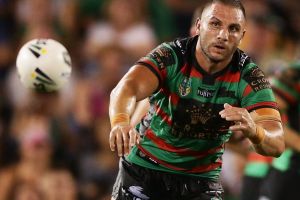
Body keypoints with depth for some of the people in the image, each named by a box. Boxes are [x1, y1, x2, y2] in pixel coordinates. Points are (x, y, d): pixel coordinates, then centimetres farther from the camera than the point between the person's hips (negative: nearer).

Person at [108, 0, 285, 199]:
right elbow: (128, 88, -35)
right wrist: (120, 122, -58)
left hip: (201, 181, 1)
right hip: (142, 170, -1)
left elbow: (276, 144, -24)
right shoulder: (171, 56, -17)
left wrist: (254, 131, -49)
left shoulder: (249, 77, -14)